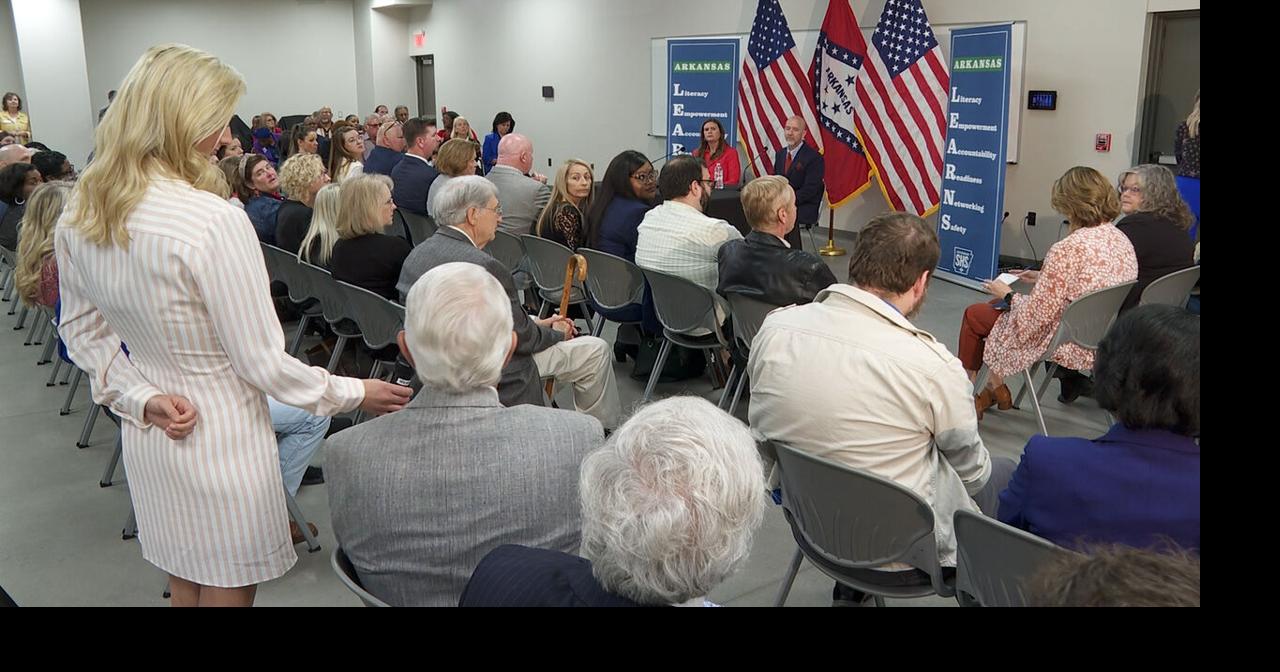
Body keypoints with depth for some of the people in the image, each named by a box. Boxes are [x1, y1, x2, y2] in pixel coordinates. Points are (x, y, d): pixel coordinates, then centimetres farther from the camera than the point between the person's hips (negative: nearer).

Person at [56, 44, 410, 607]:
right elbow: (262, 364, -21)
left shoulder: (78, 216, -3)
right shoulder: (214, 221, -27)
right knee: (227, 591, 13)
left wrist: (139, 397, 1)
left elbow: (82, 330, 8)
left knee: (183, 587, 25)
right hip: (219, 438, -7)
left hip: (148, 434, 7)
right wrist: (356, 394, -9)